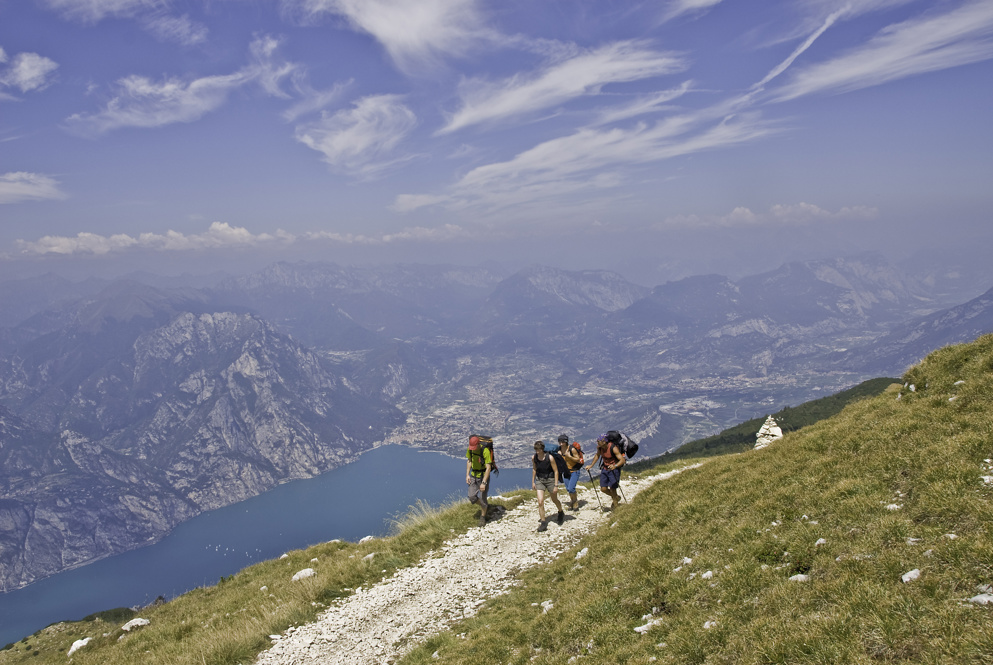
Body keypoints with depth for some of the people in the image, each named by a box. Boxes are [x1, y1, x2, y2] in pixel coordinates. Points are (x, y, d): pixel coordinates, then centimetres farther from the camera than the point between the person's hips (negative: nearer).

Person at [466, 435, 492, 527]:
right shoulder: (470, 449, -8)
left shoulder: (485, 451, -25)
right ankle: (485, 506, 30)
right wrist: (467, 475, 0)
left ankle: (483, 517, 23)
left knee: (482, 498, -2)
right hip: (473, 476, 5)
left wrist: (483, 483, -28)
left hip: (483, 476, -5)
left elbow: (488, 468, -24)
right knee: (472, 497, 1)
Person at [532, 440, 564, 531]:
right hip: (539, 480, 2)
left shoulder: (550, 458, -20)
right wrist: (533, 482, 12)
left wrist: (556, 485, -15)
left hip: (550, 480, -2)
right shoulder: (534, 458, -8)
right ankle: (543, 522, -1)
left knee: (554, 500, 16)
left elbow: (556, 471, -12)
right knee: (540, 502, -11)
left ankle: (561, 513, 47)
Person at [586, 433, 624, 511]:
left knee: (612, 489, -9)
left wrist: (615, 466, -47)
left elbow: (622, 460, -30)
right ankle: (616, 497, 30)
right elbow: (597, 455, 14)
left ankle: (615, 505, 13)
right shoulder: (599, 447, -9)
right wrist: (591, 465, 10)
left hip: (614, 469, -6)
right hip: (604, 469, 6)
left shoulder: (613, 448, -26)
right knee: (603, 489, 2)